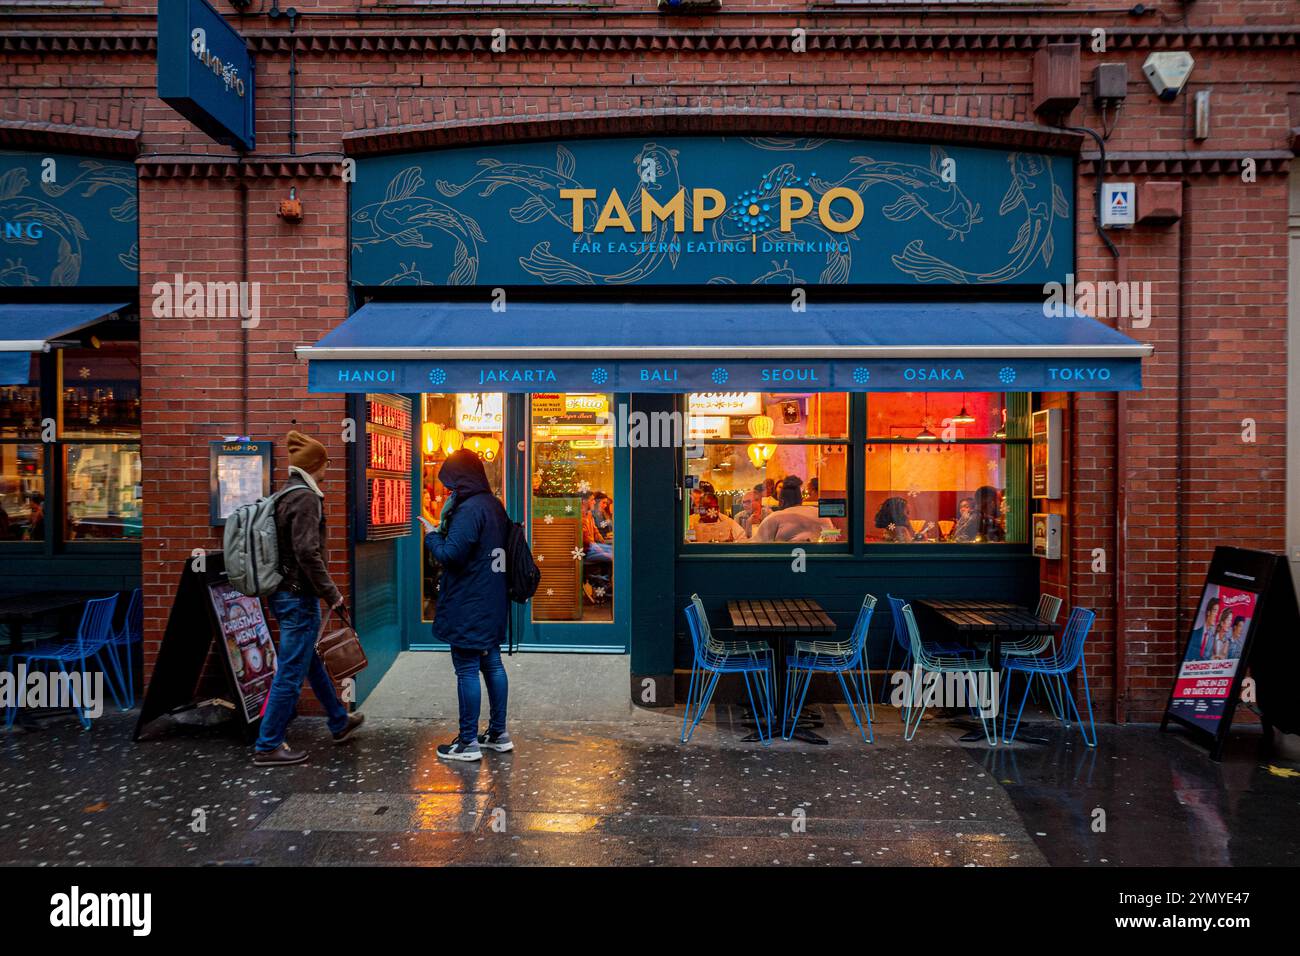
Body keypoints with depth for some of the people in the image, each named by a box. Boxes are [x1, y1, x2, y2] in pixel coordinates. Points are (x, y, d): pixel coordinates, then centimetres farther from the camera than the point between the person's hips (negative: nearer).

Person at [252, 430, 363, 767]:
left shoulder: (285, 496, 11)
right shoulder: (306, 498, -17)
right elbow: (307, 553, -24)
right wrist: (332, 593, -16)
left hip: (283, 593, 10)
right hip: (299, 597, -10)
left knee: (312, 662, 21)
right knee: (291, 674, 0)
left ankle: (340, 723, 37)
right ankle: (268, 746, 10)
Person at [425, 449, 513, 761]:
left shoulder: (469, 509, -18)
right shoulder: (494, 505, 11)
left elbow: (451, 555, -22)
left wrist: (432, 537, -4)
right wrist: (445, 530, 15)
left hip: (468, 605, -9)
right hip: (492, 602, 9)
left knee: (467, 670, -2)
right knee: (492, 664, 15)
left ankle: (468, 742, 6)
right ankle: (498, 734, 24)